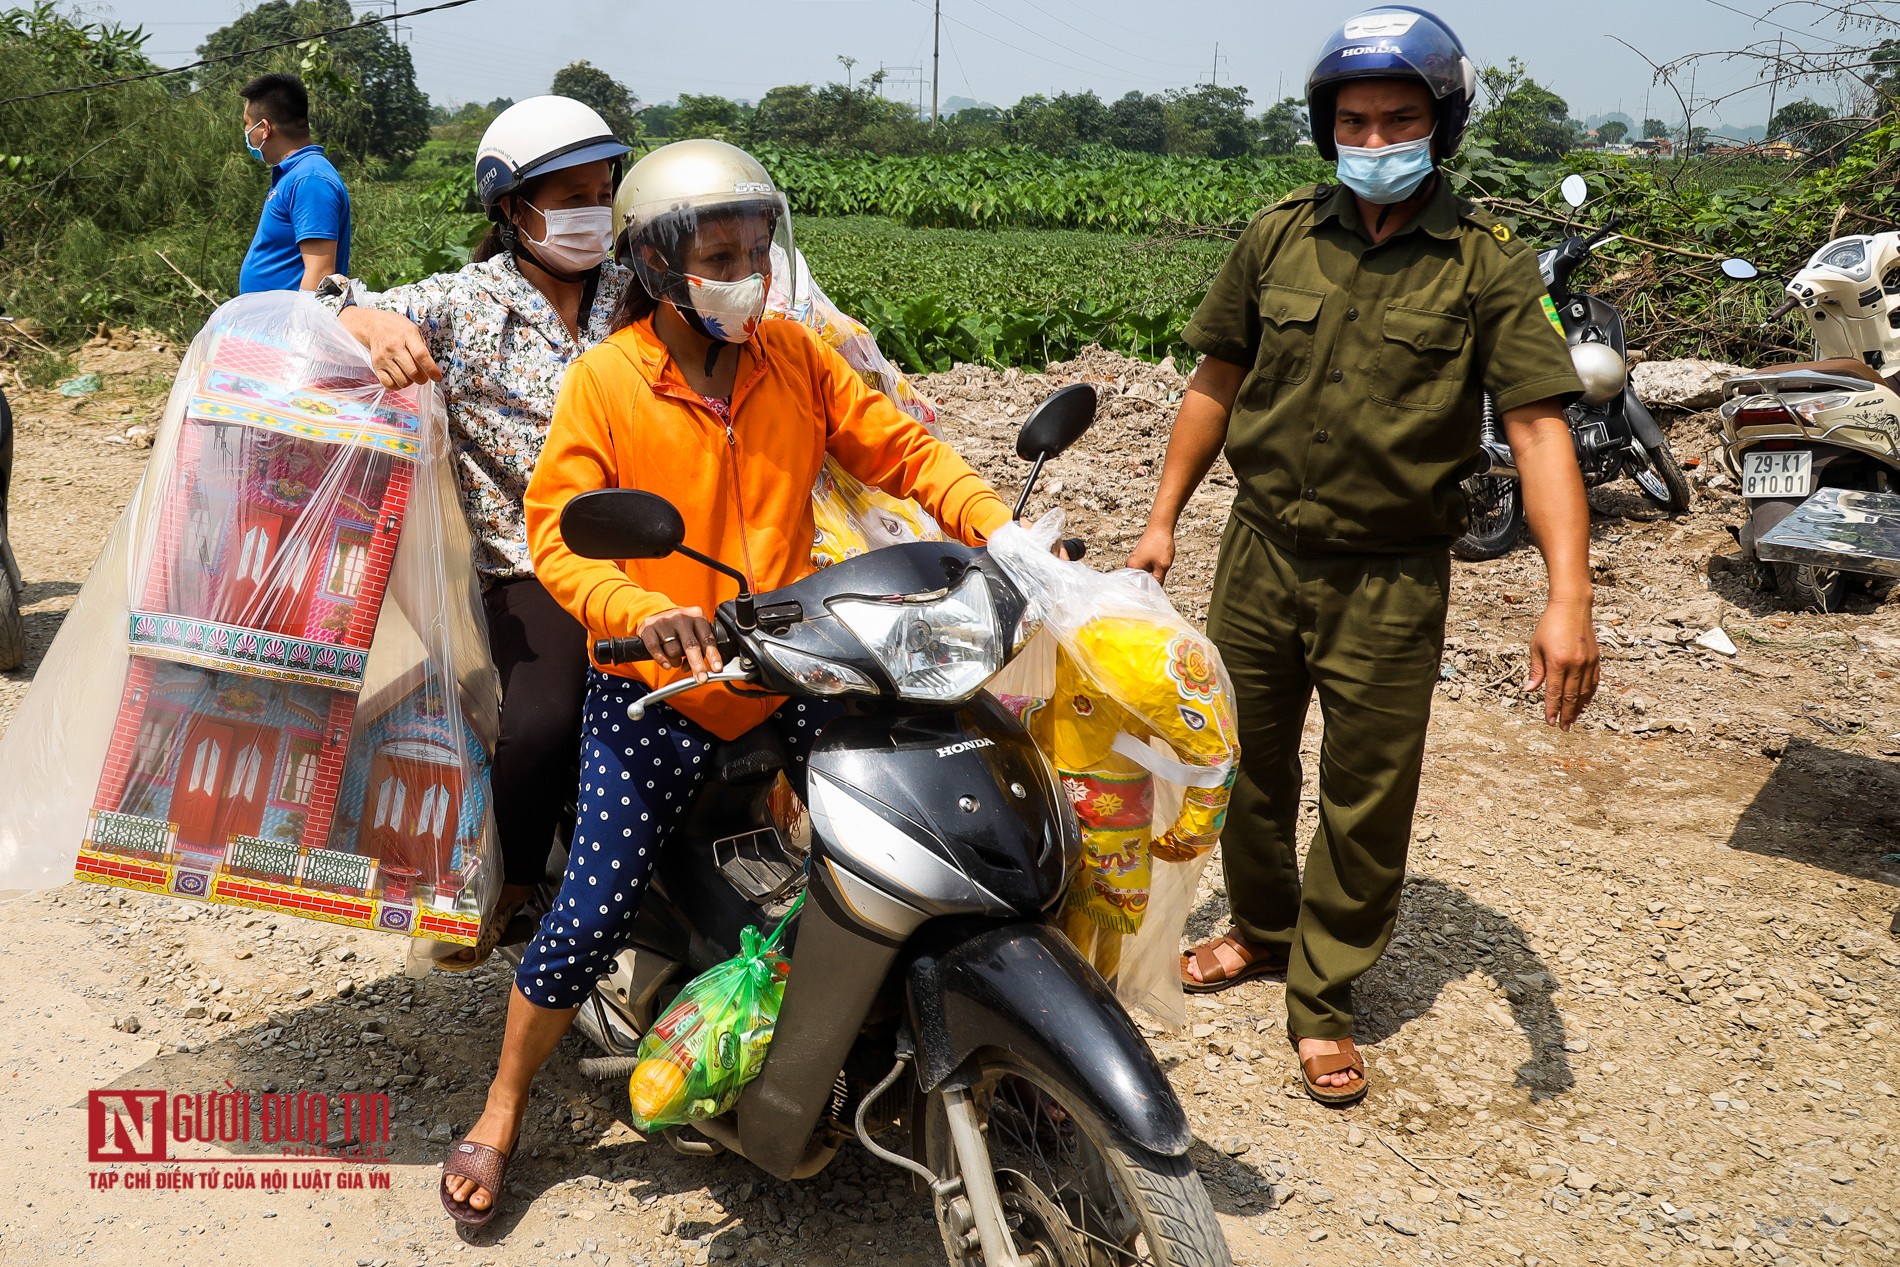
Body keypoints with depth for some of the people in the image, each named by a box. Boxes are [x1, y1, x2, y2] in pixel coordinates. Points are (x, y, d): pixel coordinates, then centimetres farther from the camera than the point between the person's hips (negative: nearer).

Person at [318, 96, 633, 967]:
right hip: (536, 567, -3)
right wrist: (377, 325, -27)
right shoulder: (465, 304, 4)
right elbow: (332, 309, -4)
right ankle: (504, 884, 2)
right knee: (539, 721, -27)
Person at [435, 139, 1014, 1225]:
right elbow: (557, 529, -11)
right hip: (656, 689, -3)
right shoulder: (603, 380, -7)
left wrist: (999, 527, -13)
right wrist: (640, 611, -30)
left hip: (791, 668, 3)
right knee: (597, 909, -2)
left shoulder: (797, 355, 3)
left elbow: (900, 447, 2)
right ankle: (503, 1109, 23)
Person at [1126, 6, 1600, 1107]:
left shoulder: (1490, 263, -8)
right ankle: (1263, 928, 42)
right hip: (1262, 553, 3)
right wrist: (1164, 519, 8)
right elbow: (1218, 383, 9)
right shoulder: (1278, 237, 1)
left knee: (1368, 805, 5)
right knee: (1245, 759, 17)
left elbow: (1540, 427, -15)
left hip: (1392, 581, -3)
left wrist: (1569, 596, -26)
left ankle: (1323, 995, 26)